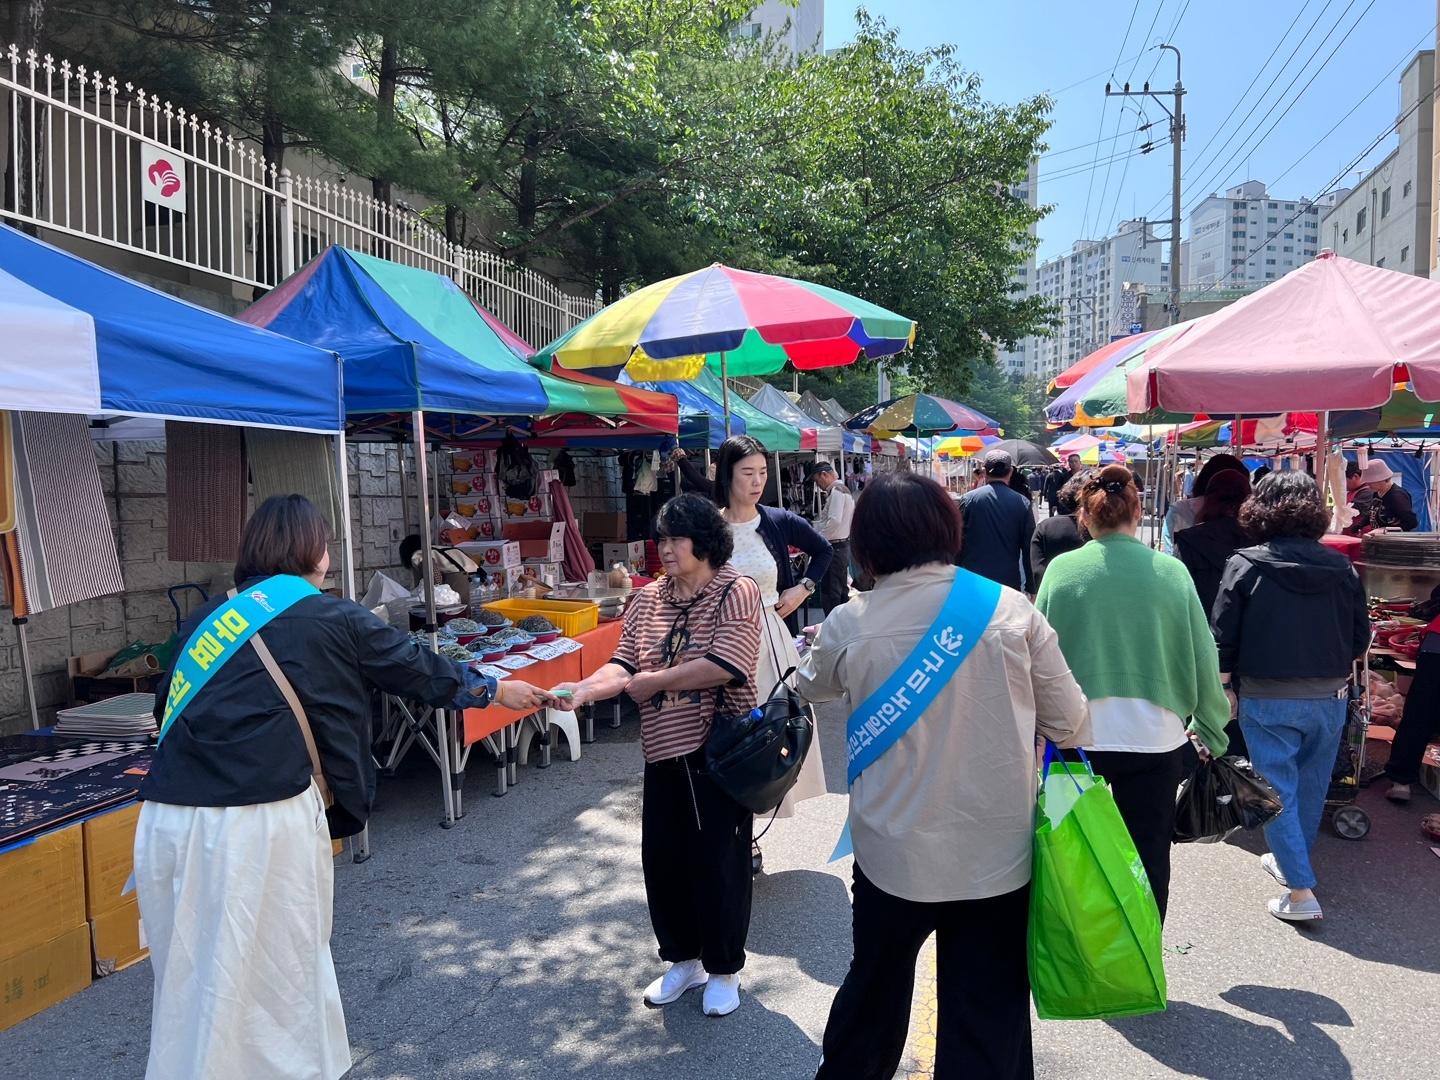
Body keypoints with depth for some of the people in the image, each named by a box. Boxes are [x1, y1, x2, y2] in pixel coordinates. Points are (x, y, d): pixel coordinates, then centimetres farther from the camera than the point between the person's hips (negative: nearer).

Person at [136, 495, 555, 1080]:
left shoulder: (207, 616, 13)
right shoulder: (331, 619, 2)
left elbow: (166, 703, 21)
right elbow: (418, 669, 12)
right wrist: (497, 689, 27)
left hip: (168, 822, 5)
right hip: (261, 823, -5)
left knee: (192, 978, 20)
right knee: (280, 970, 14)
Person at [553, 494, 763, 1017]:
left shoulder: (736, 592, -9)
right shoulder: (649, 598, 8)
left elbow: (726, 665, -21)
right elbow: (624, 663, 3)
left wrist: (655, 680, -15)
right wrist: (585, 688, -17)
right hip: (664, 748, 6)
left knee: (718, 858, 4)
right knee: (661, 855, 11)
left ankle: (724, 969, 27)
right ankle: (683, 959, 34)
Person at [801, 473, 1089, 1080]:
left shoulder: (850, 626, -11)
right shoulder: (1011, 610, -12)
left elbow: (812, 685, 11)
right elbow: (1069, 724, -5)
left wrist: (811, 648, 33)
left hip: (892, 856, 1)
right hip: (997, 856, 0)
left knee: (874, 992, 24)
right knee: (988, 1024, 15)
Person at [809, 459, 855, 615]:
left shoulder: (836, 491, -15)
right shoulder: (845, 490, 16)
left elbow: (834, 521, -25)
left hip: (834, 548, -11)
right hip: (843, 545, 11)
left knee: (829, 594, -7)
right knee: (842, 590, 16)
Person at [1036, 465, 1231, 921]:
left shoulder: (1062, 569, -8)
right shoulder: (1172, 573, -6)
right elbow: (1203, 659, -1)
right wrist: (1211, 731, 12)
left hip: (1078, 734, 0)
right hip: (1154, 736, 0)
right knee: (1148, 865, 14)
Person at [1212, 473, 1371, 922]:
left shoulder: (1246, 565, -12)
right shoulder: (1341, 568, -2)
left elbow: (1223, 638, -11)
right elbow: (1360, 637, 5)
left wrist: (1226, 688, 2)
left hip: (1266, 700, -4)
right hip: (1329, 699, 4)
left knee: (1278, 790, 4)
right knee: (1311, 786, 19)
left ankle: (1301, 890, 2)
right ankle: (1290, 862, 36)